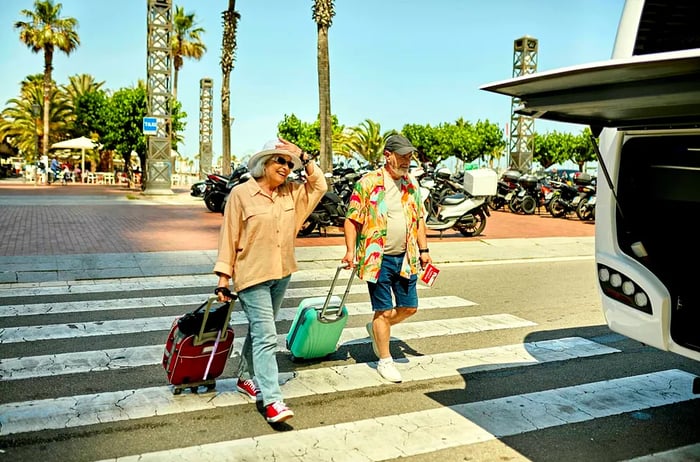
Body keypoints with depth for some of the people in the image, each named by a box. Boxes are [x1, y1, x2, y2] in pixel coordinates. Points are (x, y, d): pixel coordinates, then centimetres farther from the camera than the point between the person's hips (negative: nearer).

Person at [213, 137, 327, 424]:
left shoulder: (290, 193, 6)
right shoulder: (241, 193, -10)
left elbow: (319, 185, 7)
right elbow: (229, 238, -9)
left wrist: (303, 157, -2)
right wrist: (223, 279, -10)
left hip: (281, 274, 6)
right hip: (252, 276, -6)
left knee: (260, 331, 19)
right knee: (266, 337, -11)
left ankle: (246, 378, 37)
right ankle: (272, 401, -8)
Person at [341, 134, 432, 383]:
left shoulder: (412, 184, 10)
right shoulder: (368, 182, -8)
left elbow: (419, 219, 17)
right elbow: (352, 219, -8)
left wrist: (423, 250, 13)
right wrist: (350, 250, -15)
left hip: (406, 258, 6)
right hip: (378, 259, -6)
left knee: (409, 307, 10)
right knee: (384, 310, 2)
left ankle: (376, 329, 36)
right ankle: (385, 360, 18)